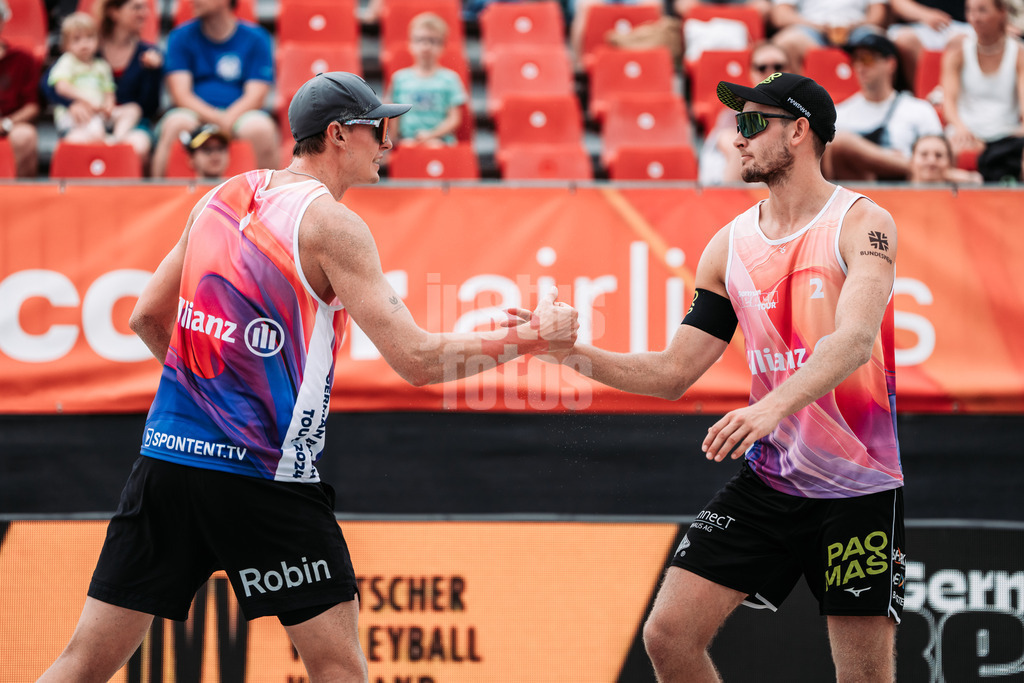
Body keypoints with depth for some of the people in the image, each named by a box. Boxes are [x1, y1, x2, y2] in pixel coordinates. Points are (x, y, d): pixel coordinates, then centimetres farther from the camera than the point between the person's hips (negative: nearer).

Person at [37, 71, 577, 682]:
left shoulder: (225, 196, 12)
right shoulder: (330, 223, -8)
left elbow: (148, 317, 19)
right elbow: (417, 359, -13)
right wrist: (533, 338, -4)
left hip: (168, 452, 6)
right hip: (262, 476, -6)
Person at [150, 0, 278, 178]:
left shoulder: (255, 38, 5)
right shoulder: (181, 36, 7)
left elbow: (255, 96, -2)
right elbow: (181, 95, -3)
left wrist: (226, 121, -21)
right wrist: (216, 118, -21)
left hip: (238, 114, 0)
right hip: (194, 112, 0)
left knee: (261, 128, -34)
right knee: (176, 124, -35)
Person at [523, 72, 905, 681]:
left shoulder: (862, 223, -9)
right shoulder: (730, 246, 7)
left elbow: (854, 340, -27)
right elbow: (673, 373, 10)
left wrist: (775, 404, -43)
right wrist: (575, 353, -3)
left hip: (857, 490, -5)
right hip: (766, 483, 5)